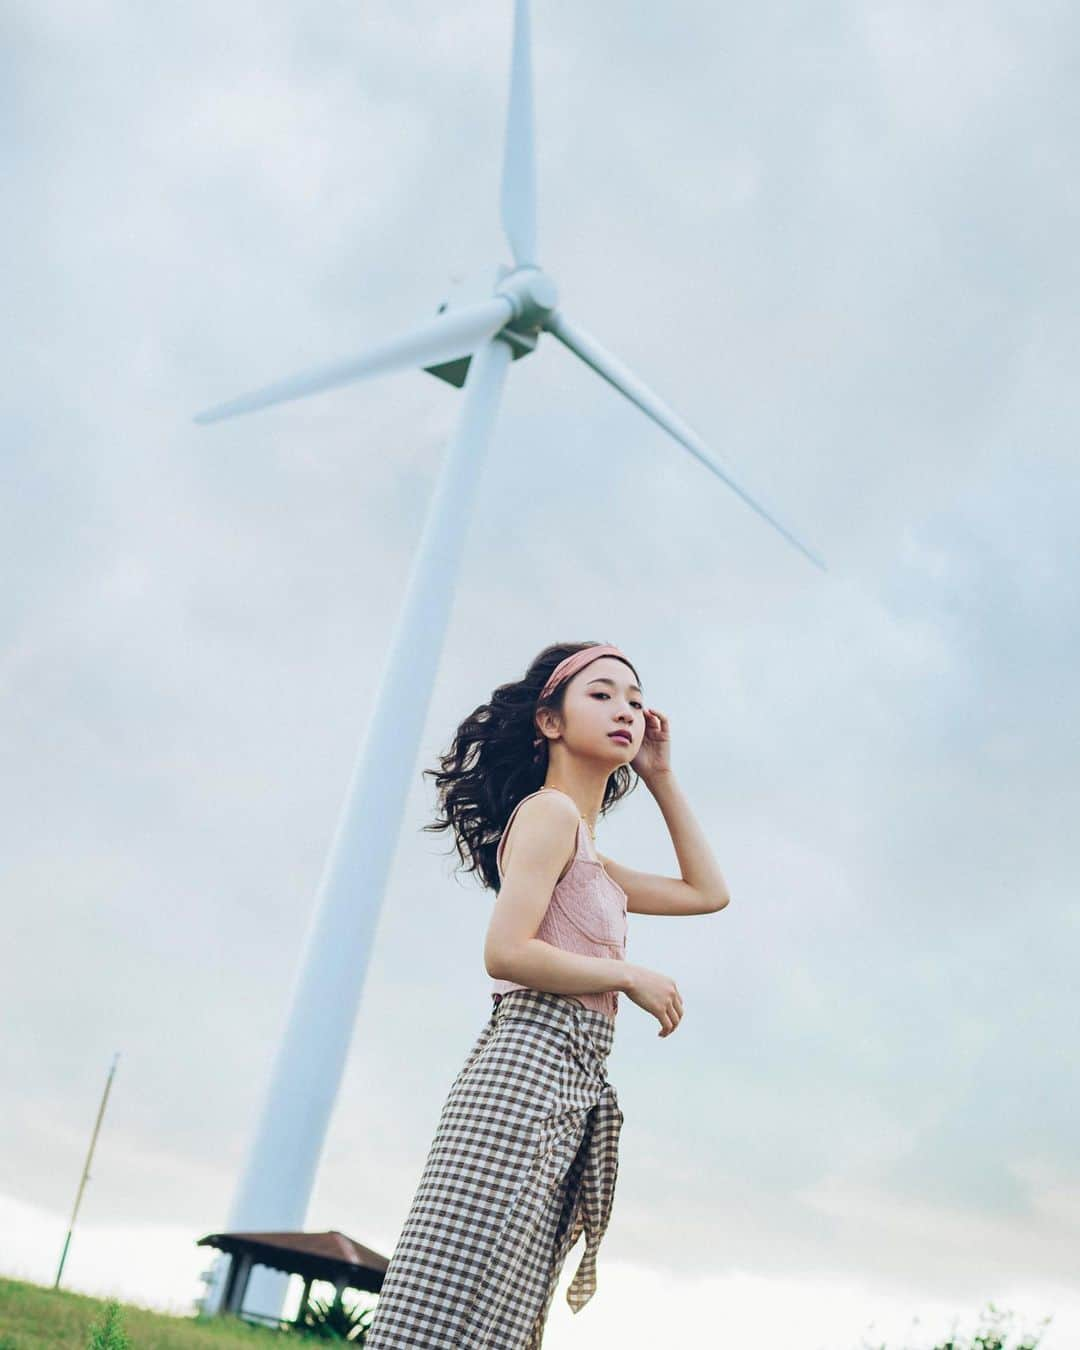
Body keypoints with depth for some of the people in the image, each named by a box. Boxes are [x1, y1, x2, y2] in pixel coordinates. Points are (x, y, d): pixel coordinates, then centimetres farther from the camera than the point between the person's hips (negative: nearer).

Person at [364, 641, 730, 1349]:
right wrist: (631, 978, -4)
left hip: (572, 1086, 9)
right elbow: (507, 952, -15)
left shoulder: (591, 862, 24)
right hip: (532, 1060, -9)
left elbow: (708, 891, 32)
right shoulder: (549, 812, -4)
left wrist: (662, 776, 27)